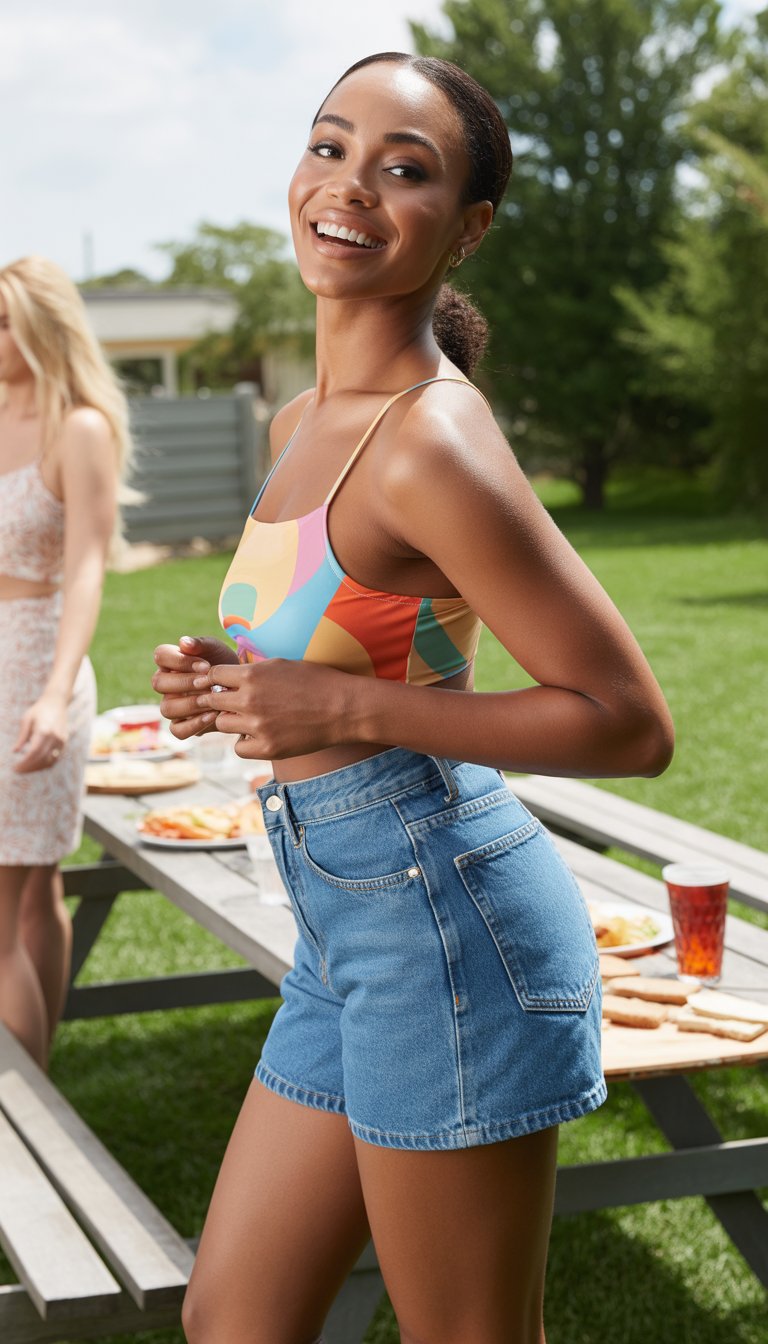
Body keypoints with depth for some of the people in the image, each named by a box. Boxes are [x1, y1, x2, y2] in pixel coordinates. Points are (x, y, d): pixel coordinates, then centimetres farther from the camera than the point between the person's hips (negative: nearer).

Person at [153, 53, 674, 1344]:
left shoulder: (431, 443, -18)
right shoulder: (304, 421, 10)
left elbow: (630, 725, -17)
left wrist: (348, 711, -19)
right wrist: (236, 681, 5)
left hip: (443, 916, -9)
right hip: (349, 933, 9)